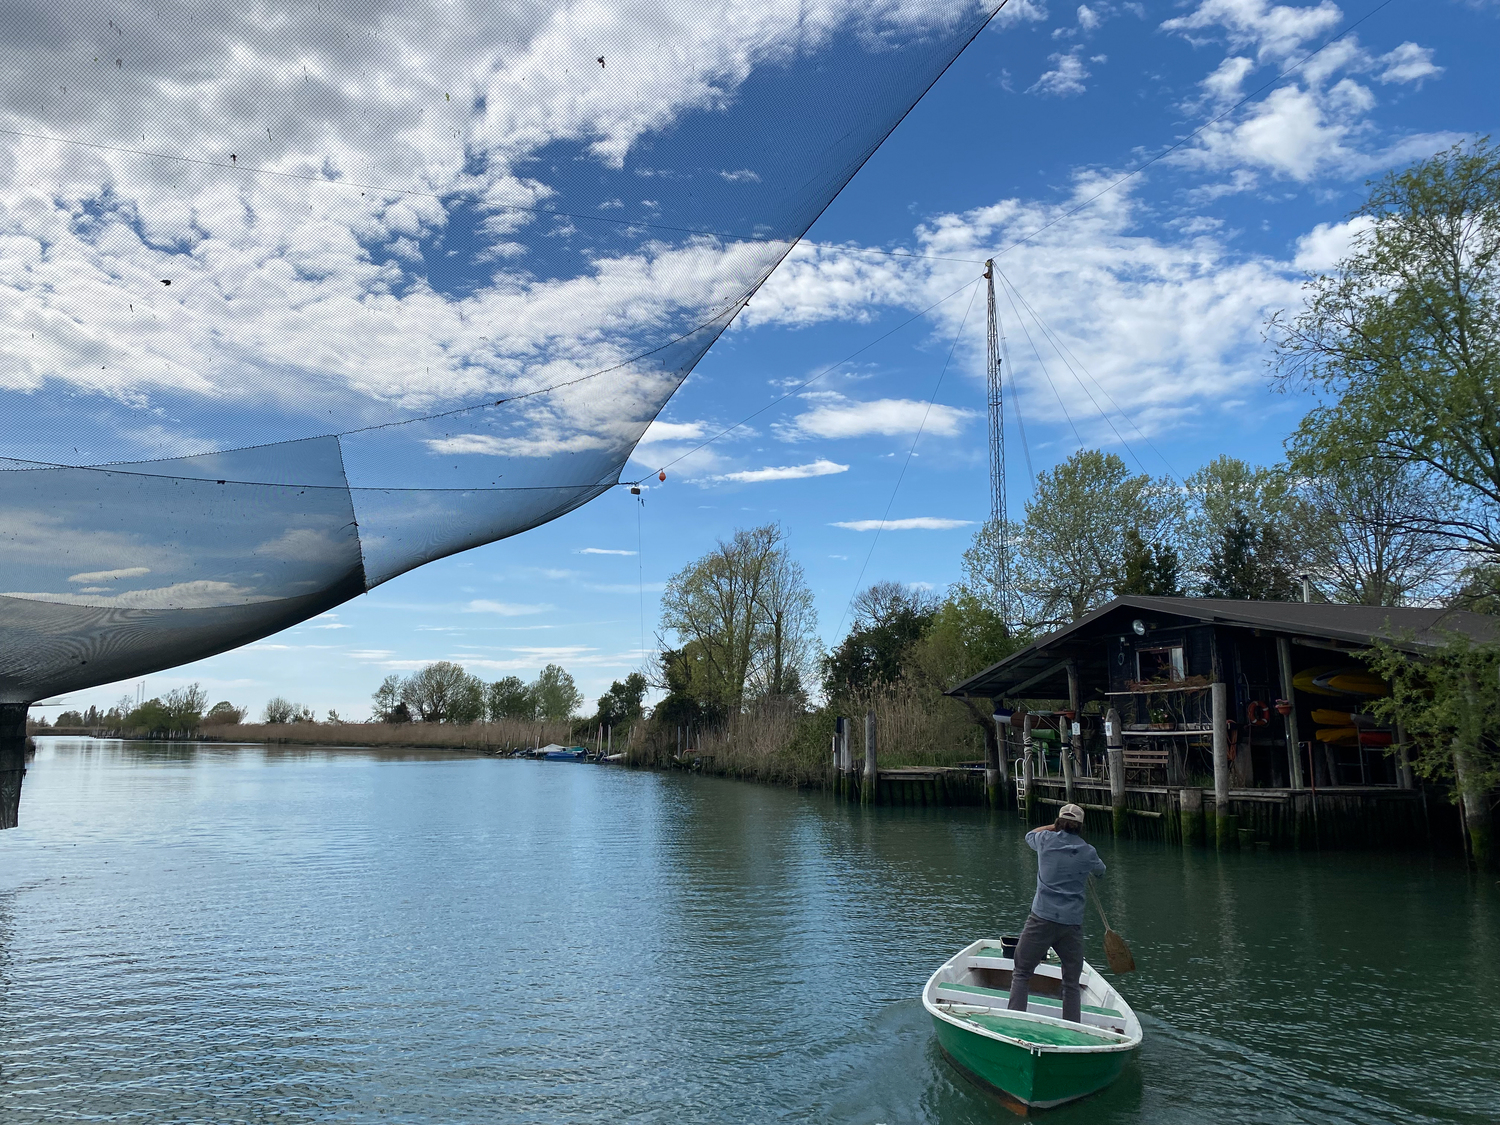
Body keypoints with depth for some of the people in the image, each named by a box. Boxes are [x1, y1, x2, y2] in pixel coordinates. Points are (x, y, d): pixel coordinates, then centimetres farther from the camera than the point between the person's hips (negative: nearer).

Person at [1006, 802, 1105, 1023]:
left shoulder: (1046, 840, 1)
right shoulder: (1088, 851, 4)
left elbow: (1029, 835, 25)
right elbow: (1100, 870, 27)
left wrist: (1054, 827, 35)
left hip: (1042, 918, -1)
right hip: (1073, 923, 1)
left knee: (1021, 973, 6)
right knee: (1071, 982, 10)